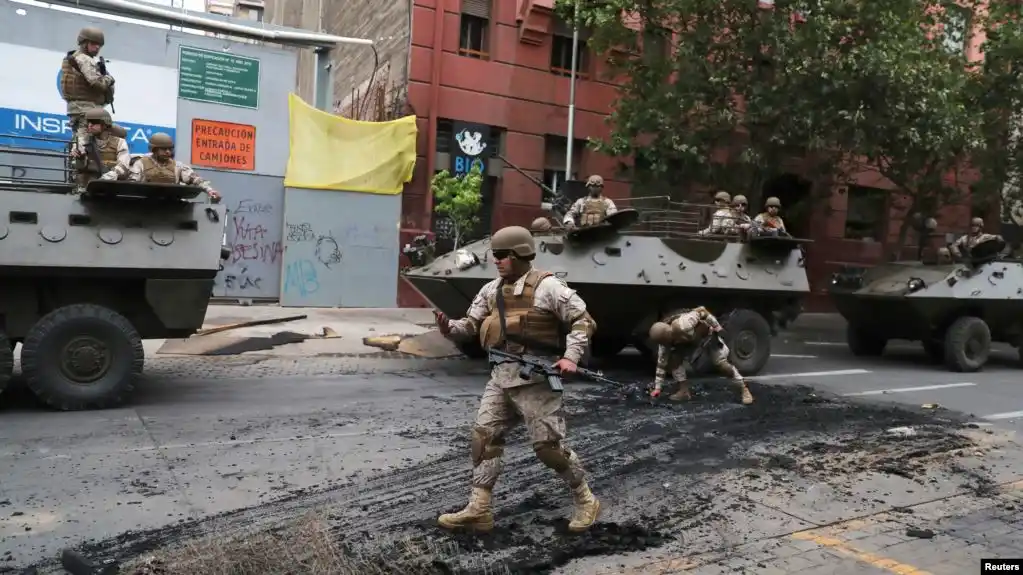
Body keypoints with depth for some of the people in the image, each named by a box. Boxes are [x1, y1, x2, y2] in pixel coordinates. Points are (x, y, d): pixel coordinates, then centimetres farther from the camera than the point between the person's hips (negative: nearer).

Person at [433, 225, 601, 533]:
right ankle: (478, 510, 11)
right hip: (501, 377, 7)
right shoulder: (491, 290, 11)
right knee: (484, 436, 3)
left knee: (549, 445, -2)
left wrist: (571, 357, -20)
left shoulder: (547, 286, -9)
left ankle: (585, 501, 19)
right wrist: (449, 327, -8)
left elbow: (583, 321, -9)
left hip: (535, 378, -7)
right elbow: (471, 324, 13)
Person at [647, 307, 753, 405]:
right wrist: (657, 387, -10)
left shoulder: (682, 326, -45)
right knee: (674, 358, -14)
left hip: (708, 334, -5)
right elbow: (662, 362, -12)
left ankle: (744, 389, 4)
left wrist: (716, 327, -24)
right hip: (689, 340, 5)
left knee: (722, 363, -12)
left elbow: (701, 311, -34)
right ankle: (684, 390, -3)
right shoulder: (665, 337, -21)